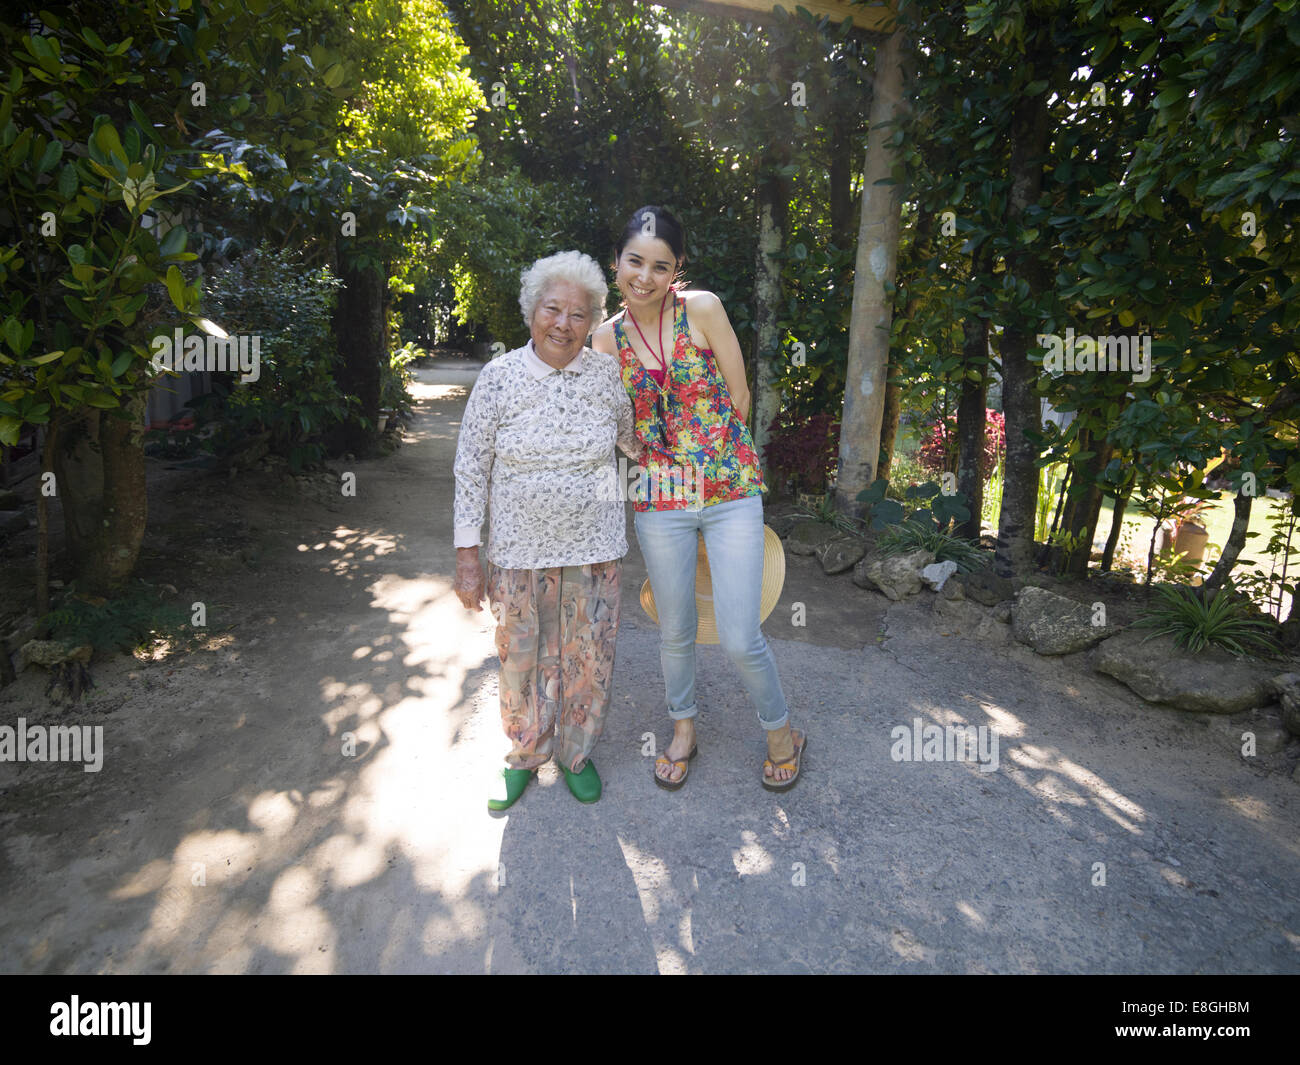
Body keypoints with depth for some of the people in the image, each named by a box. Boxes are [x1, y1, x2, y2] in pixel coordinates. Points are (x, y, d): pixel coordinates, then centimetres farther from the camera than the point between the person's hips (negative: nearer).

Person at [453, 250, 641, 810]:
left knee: (588, 656, 12)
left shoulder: (607, 373, -3)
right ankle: (524, 757, 37)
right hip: (519, 550, -1)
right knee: (522, 658, 12)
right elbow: (471, 468, -5)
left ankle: (576, 753, 37)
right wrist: (467, 556, -7)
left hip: (594, 547, 1)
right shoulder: (499, 376, -8)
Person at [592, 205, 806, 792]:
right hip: (659, 499, 3)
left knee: (740, 639, -3)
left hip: (730, 490, -2)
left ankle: (782, 732, 27)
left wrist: (711, 454, 7)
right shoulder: (606, 340, 2)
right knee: (675, 630, 14)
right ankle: (683, 728, 41)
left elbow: (739, 397, 0)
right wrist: (660, 456, -1)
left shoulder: (703, 309, -6)